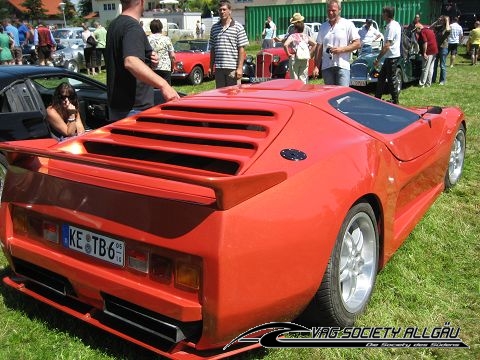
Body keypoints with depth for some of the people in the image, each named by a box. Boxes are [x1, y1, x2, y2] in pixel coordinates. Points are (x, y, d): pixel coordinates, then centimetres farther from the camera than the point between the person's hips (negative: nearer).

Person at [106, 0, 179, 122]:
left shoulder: (115, 25, 14)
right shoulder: (133, 27, -17)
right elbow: (131, 62, -34)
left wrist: (149, 61, 7)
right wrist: (163, 85, -44)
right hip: (134, 108, -10)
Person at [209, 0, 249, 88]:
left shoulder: (238, 27, 0)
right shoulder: (214, 28, 13)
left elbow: (241, 49, -4)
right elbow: (212, 49, 16)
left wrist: (240, 68, -11)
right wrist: (211, 66, 11)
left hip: (233, 68, -4)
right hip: (218, 68, 4)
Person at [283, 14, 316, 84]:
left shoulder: (292, 36, -6)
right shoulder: (306, 36, 6)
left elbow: (285, 45, -21)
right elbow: (314, 44, 3)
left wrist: (288, 54, -10)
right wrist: (309, 52, 9)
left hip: (294, 59, -4)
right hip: (305, 60, 4)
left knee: (294, 80, 0)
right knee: (303, 80, 10)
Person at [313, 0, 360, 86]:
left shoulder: (348, 24, 2)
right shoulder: (323, 27, 15)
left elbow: (357, 44, -1)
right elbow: (319, 48, 14)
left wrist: (341, 49, -14)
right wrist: (316, 66, 7)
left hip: (342, 66, -4)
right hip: (326, 67, 4)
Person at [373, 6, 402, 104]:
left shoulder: (391, 27, -20)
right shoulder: (396, 24, 11)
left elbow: (387, 45, -26)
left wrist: (377, 59, -26)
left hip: (391, 57, -10)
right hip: (392, 55, 10)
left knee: (392, 79, -2)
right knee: (381, 76, 14)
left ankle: (395, 101, 7)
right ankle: (377, 97, 20)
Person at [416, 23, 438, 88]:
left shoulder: (422, 32, -11)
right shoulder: (429, 30, 18)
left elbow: (425, 43, -20)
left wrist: (424, 53, -19)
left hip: (429, 52, -9)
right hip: (435, 51, 9)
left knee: (425, 69, -4)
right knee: (430, 68, 12)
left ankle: (421, 84, 0)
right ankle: (428, 83, 17)